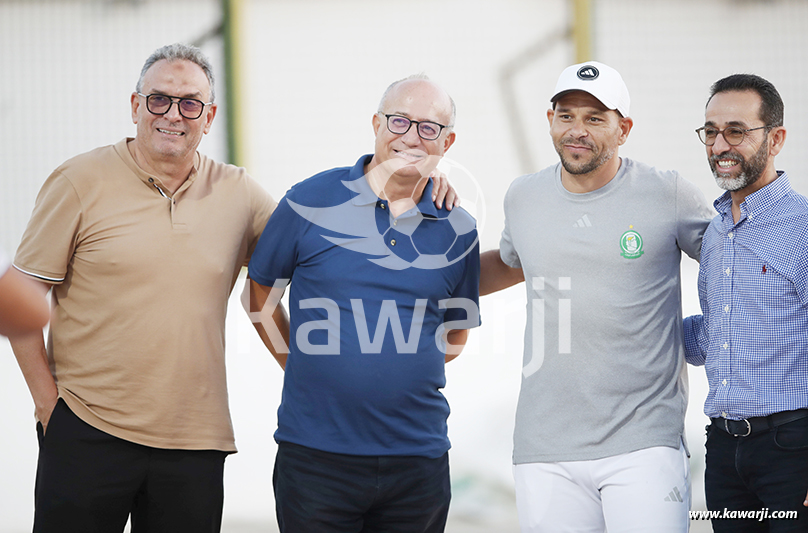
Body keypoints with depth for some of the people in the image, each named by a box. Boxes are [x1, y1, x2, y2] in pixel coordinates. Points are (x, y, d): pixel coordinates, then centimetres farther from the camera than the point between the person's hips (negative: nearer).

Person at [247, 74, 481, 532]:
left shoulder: (457, 230, 6)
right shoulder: (312, 202, -1)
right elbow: (261, 289, 9)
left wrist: (399, 366, 8)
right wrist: (304, 365, 6)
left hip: (418, 457, 2)